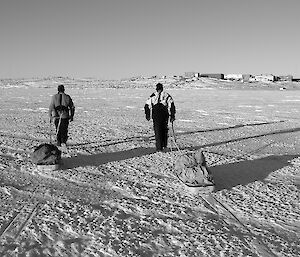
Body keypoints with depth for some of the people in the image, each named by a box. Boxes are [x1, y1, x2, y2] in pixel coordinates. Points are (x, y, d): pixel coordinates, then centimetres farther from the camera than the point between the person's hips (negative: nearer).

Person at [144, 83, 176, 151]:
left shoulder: (153, 96, 5)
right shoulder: (167, 96, 5)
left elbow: (147, 106, 3)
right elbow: (171, 106, -4)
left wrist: (148, 116, 11)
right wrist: (172, 116, -3)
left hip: (156, 116, -1)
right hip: (165, 115, 1)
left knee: (157, 131, 3)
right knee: (164, 130, 16)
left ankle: (159, 147, -2)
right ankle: (164, 146, 21)